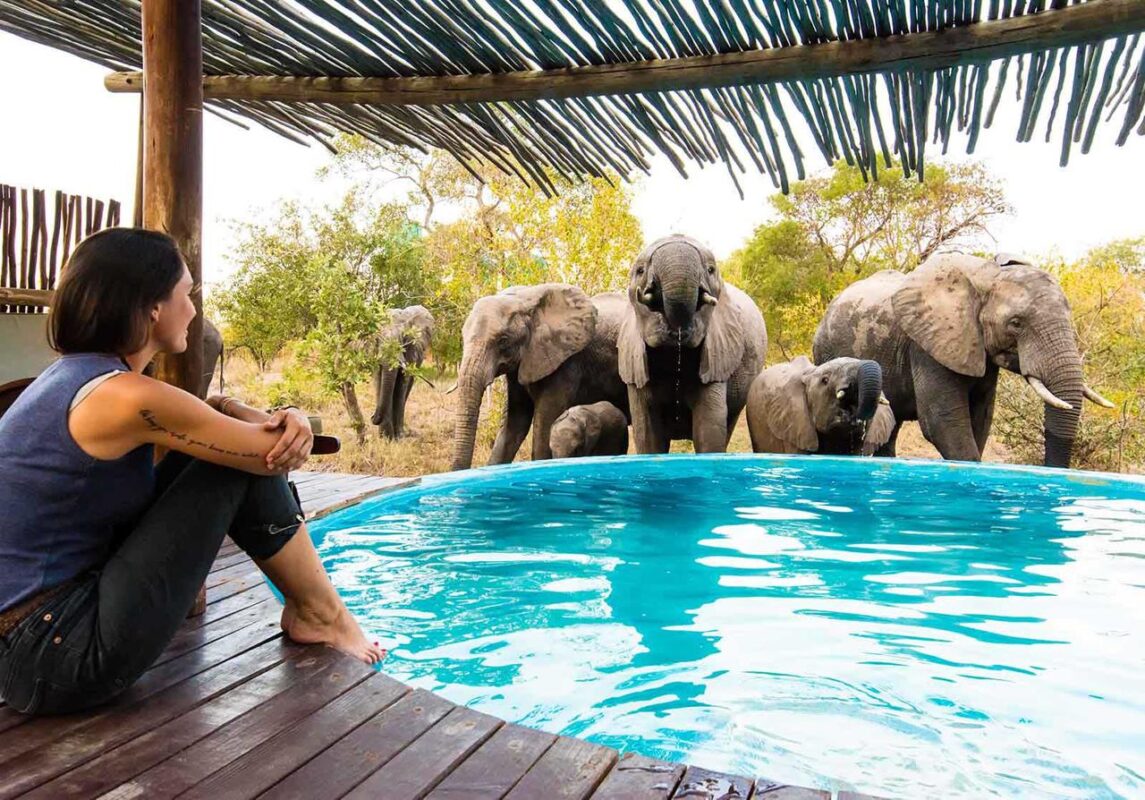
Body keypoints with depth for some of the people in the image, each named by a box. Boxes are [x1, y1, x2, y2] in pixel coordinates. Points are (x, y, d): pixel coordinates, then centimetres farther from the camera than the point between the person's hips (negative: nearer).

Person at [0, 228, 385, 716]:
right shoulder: (125, 396, -21)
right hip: (58, 656, -9)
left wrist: (285, 420, -5)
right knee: (242, 462, -7)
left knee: (219, 439, 10)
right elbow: (275, 454, -13)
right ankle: (321, 615, 10)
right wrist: (288, 429, 12)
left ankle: (310, 607, 19)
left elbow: (205, 414, 16)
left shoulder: (75, 375, 8)